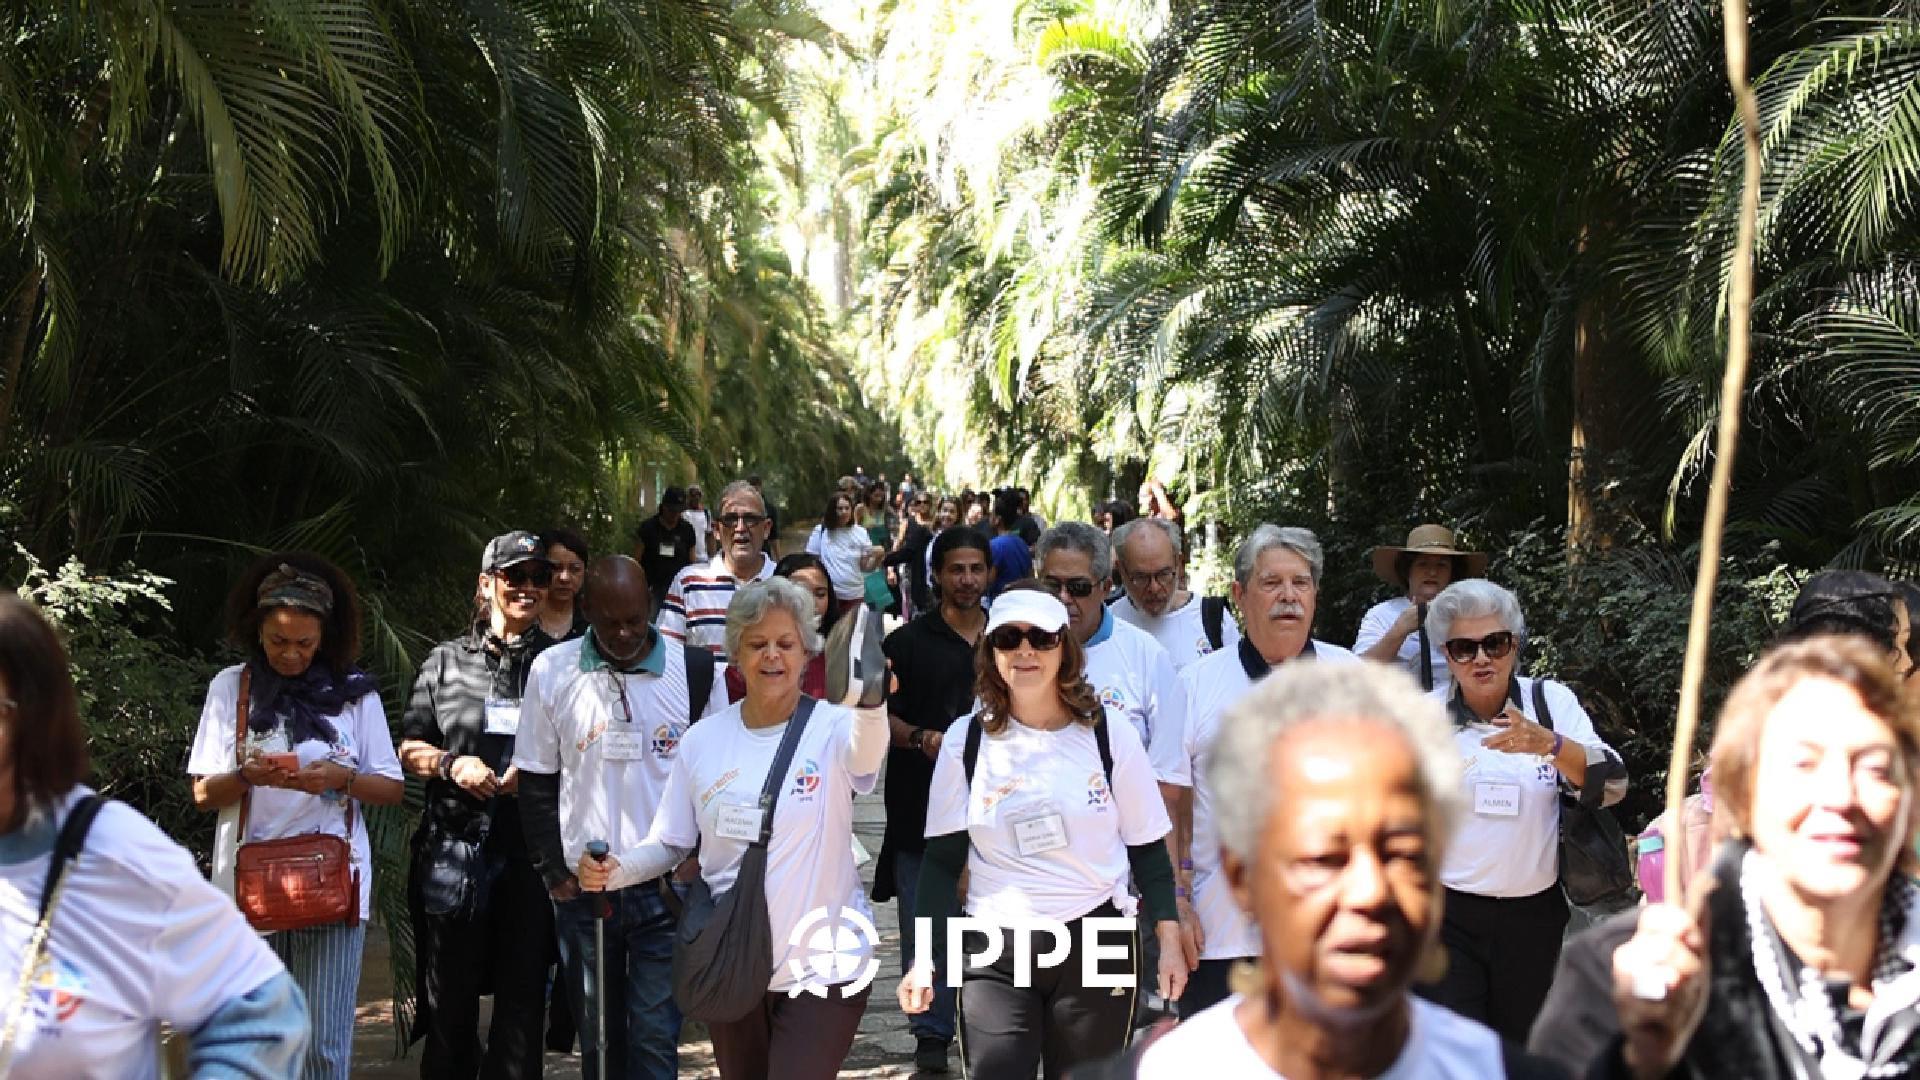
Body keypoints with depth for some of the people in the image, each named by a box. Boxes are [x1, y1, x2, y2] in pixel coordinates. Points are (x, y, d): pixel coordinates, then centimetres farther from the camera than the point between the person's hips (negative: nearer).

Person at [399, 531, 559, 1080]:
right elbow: (409, 748, 10)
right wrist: (451, 763, -9)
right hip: (456, 848, 0)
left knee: (523, 995, 5)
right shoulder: (446, 660, 7)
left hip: (533, 847, 0)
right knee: (451, 998, 7)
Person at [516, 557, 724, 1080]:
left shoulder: (695, 670, -2)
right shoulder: (552, 672, 0)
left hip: (665, 891, -1)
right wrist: (553, 873, 1)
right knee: (598, 1036, 11)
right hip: (582, 891, 1)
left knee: (655, 1037, -2)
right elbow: (536, 783, 6)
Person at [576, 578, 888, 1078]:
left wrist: (870, 703, -58)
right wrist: (616, 869, -12)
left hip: (824, 965, -4)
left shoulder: (831, 728, -11)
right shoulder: (702, 740, 1)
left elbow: (865, 754, -36)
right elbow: (669, 843, 9)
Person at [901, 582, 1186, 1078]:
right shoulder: (966, 740, 1)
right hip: (995, 952, 0)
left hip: (1096, 945, 0)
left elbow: (1148, 850, 6)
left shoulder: (1111, 736, 0)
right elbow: (942, 860, 4)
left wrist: (1170, 942, 0)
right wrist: (924, 958, -3)